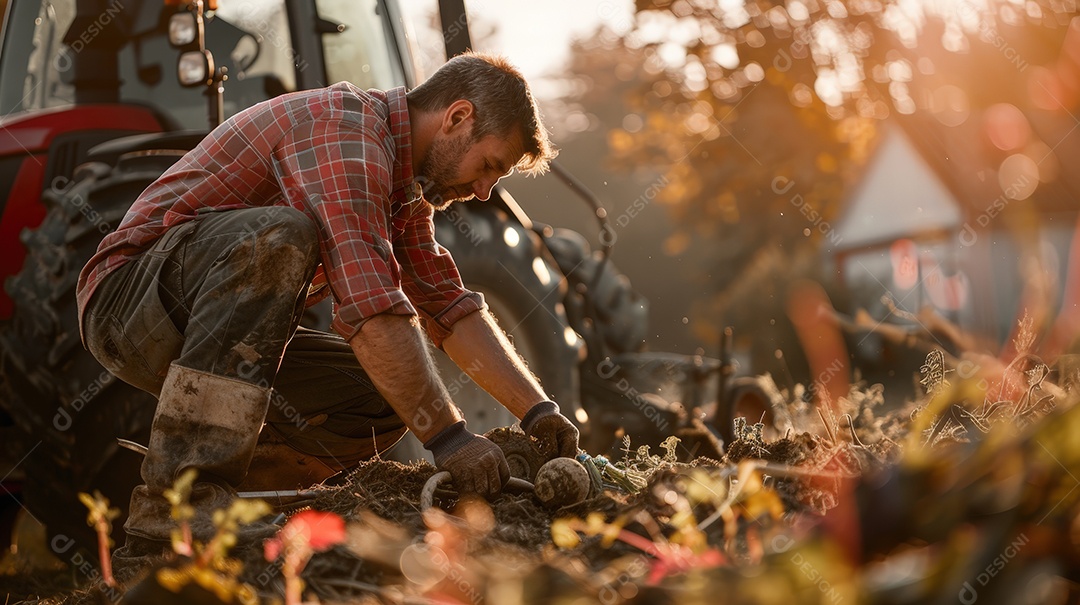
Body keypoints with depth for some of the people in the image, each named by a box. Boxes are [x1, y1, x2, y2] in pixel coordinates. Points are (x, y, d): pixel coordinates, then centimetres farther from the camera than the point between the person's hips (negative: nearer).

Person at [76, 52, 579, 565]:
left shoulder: (402, 183, 10)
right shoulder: (344, 124, -21)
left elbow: (451, 309, 14)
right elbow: (370, 307, -31)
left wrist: (537, 410, 3)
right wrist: (447, 436, -30)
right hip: (129, 296, -9)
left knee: (391, 396, -1)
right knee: (275, 235, -37)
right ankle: (181, 499, -40)